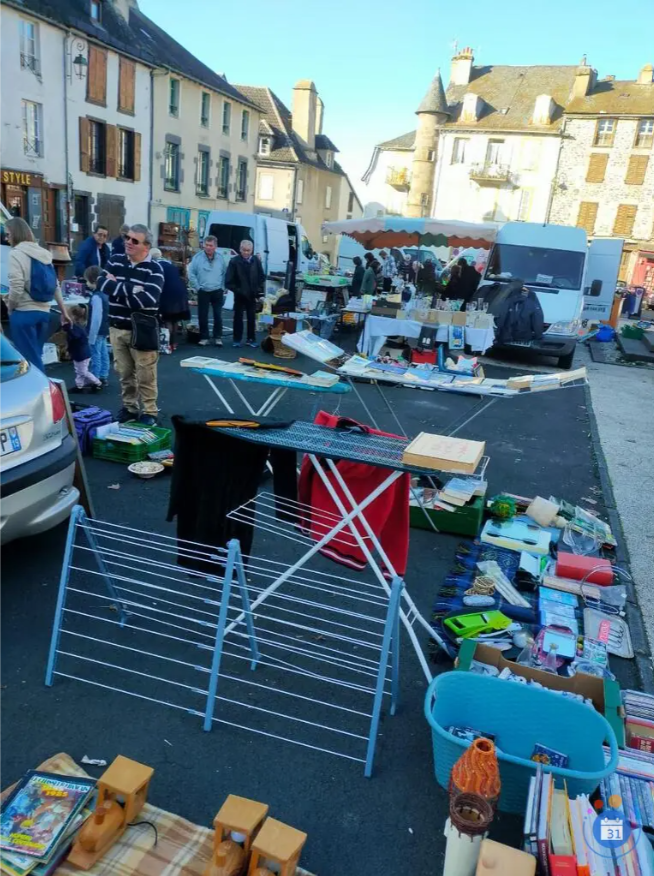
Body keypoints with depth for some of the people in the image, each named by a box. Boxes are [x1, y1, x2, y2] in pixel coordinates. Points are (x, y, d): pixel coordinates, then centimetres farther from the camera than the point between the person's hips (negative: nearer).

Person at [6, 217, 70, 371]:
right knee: (36, 356, 15)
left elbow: (16, 288, -18)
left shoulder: (16, 254, -10)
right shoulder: (43, 253, 13)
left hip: (24, 313, -7)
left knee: (29, 360, -3)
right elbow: (55, 285, 15)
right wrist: (64, 311, 20)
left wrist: (10, 308, -1)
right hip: (44, 312, 8)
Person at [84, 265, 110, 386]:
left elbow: (96, 318, -24)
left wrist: (92, 337, -20)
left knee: (95, 356, 0)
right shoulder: (104, 293, 6)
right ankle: (103, 377, 26)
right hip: (104, 330, 9)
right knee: (103, 354, 16)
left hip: (97, 332, -9)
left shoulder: (96, 297, -22)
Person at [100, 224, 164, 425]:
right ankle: (129, 407, 28)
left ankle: (150, 412, 15)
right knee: (124, 373, 14)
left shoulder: (154, 269, -9)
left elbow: (147, 300, -22)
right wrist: (131, 290, -18)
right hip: (117, 328, 5)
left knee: (145, 375, 3)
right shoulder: (115, 261, 7)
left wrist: (118, 289, -13)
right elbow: (102, 283, -9)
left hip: (141, 330, -4)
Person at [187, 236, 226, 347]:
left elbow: (224, 274, 8)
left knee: (218, 315, 3)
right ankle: (204, 337, 14)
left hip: (217, 292, 1)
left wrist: (222, 287, 2)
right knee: (203, 316, 3)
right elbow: (191, 274, -3)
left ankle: (218, 337, 12)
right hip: (203, 292, -1)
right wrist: (197, 287, -5)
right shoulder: (197, 257, -5)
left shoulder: (220, 258, 2)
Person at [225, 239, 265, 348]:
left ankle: (251, 339, 19)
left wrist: (259, 289, -4)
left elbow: (262, 277, 7)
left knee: (251, 317, 10)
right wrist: (237, 290, -17)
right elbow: (228, 280, -11)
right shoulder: (234, 261, -11)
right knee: (238, 317, 6)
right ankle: (237, 339, 13)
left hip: (252, 294, 2)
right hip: (239, 295, -2)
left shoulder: (256, 261, -2)